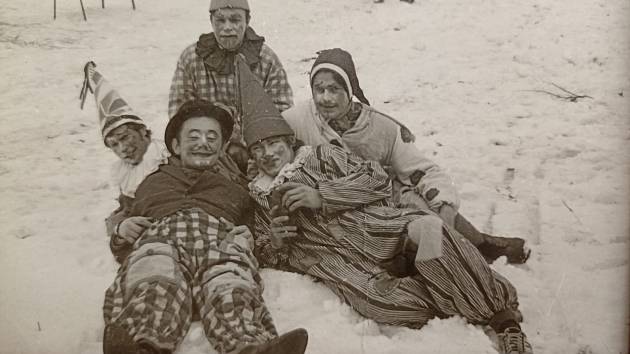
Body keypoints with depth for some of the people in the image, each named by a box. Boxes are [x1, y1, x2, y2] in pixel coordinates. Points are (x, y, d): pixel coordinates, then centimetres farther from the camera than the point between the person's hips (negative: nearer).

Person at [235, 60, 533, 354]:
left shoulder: (320, 157, 16)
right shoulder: (258, 199, 23)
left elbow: (377, 178, 4)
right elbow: (267, 258, 29)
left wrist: (321, 196, -5)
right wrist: (273, 244, 5)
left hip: (374, 228, 0)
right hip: (337, 262, 0)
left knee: (426, 228, -35)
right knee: (380, 300, -36)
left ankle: (504, 317, -25)